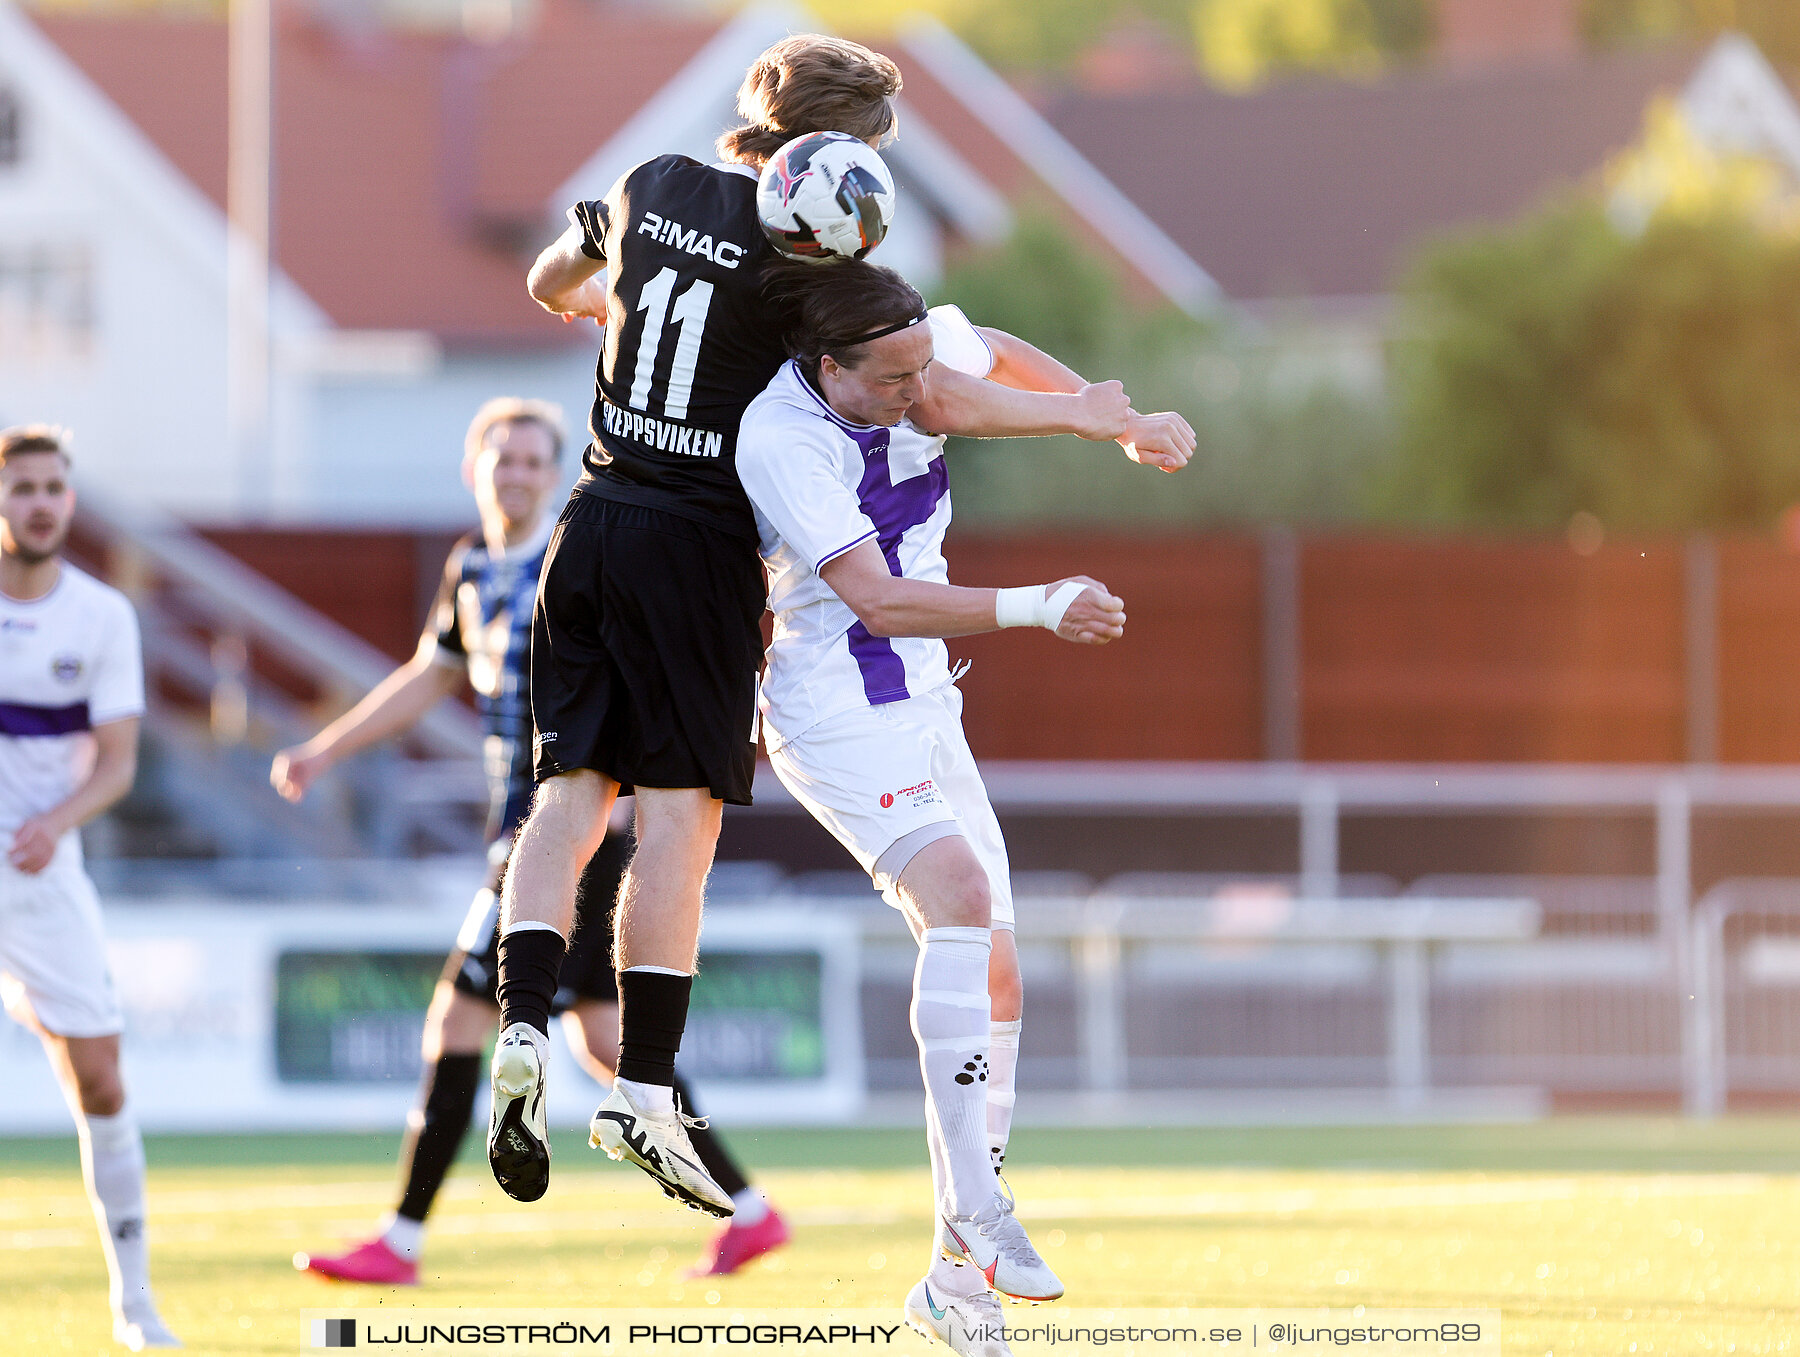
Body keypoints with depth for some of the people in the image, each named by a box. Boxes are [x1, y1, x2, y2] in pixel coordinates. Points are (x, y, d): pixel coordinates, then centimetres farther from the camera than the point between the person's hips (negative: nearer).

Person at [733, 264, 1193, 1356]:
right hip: (842, 718, -8)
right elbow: (879, 602, -30)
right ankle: (975, 1206, -35)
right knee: (961, 895, -31)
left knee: (996, 976, 4)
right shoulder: (782, 438, -24)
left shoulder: (924, 347, -3)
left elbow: (998, 355, 23)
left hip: (926, 712, 8)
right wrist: (1038, 607, -38)